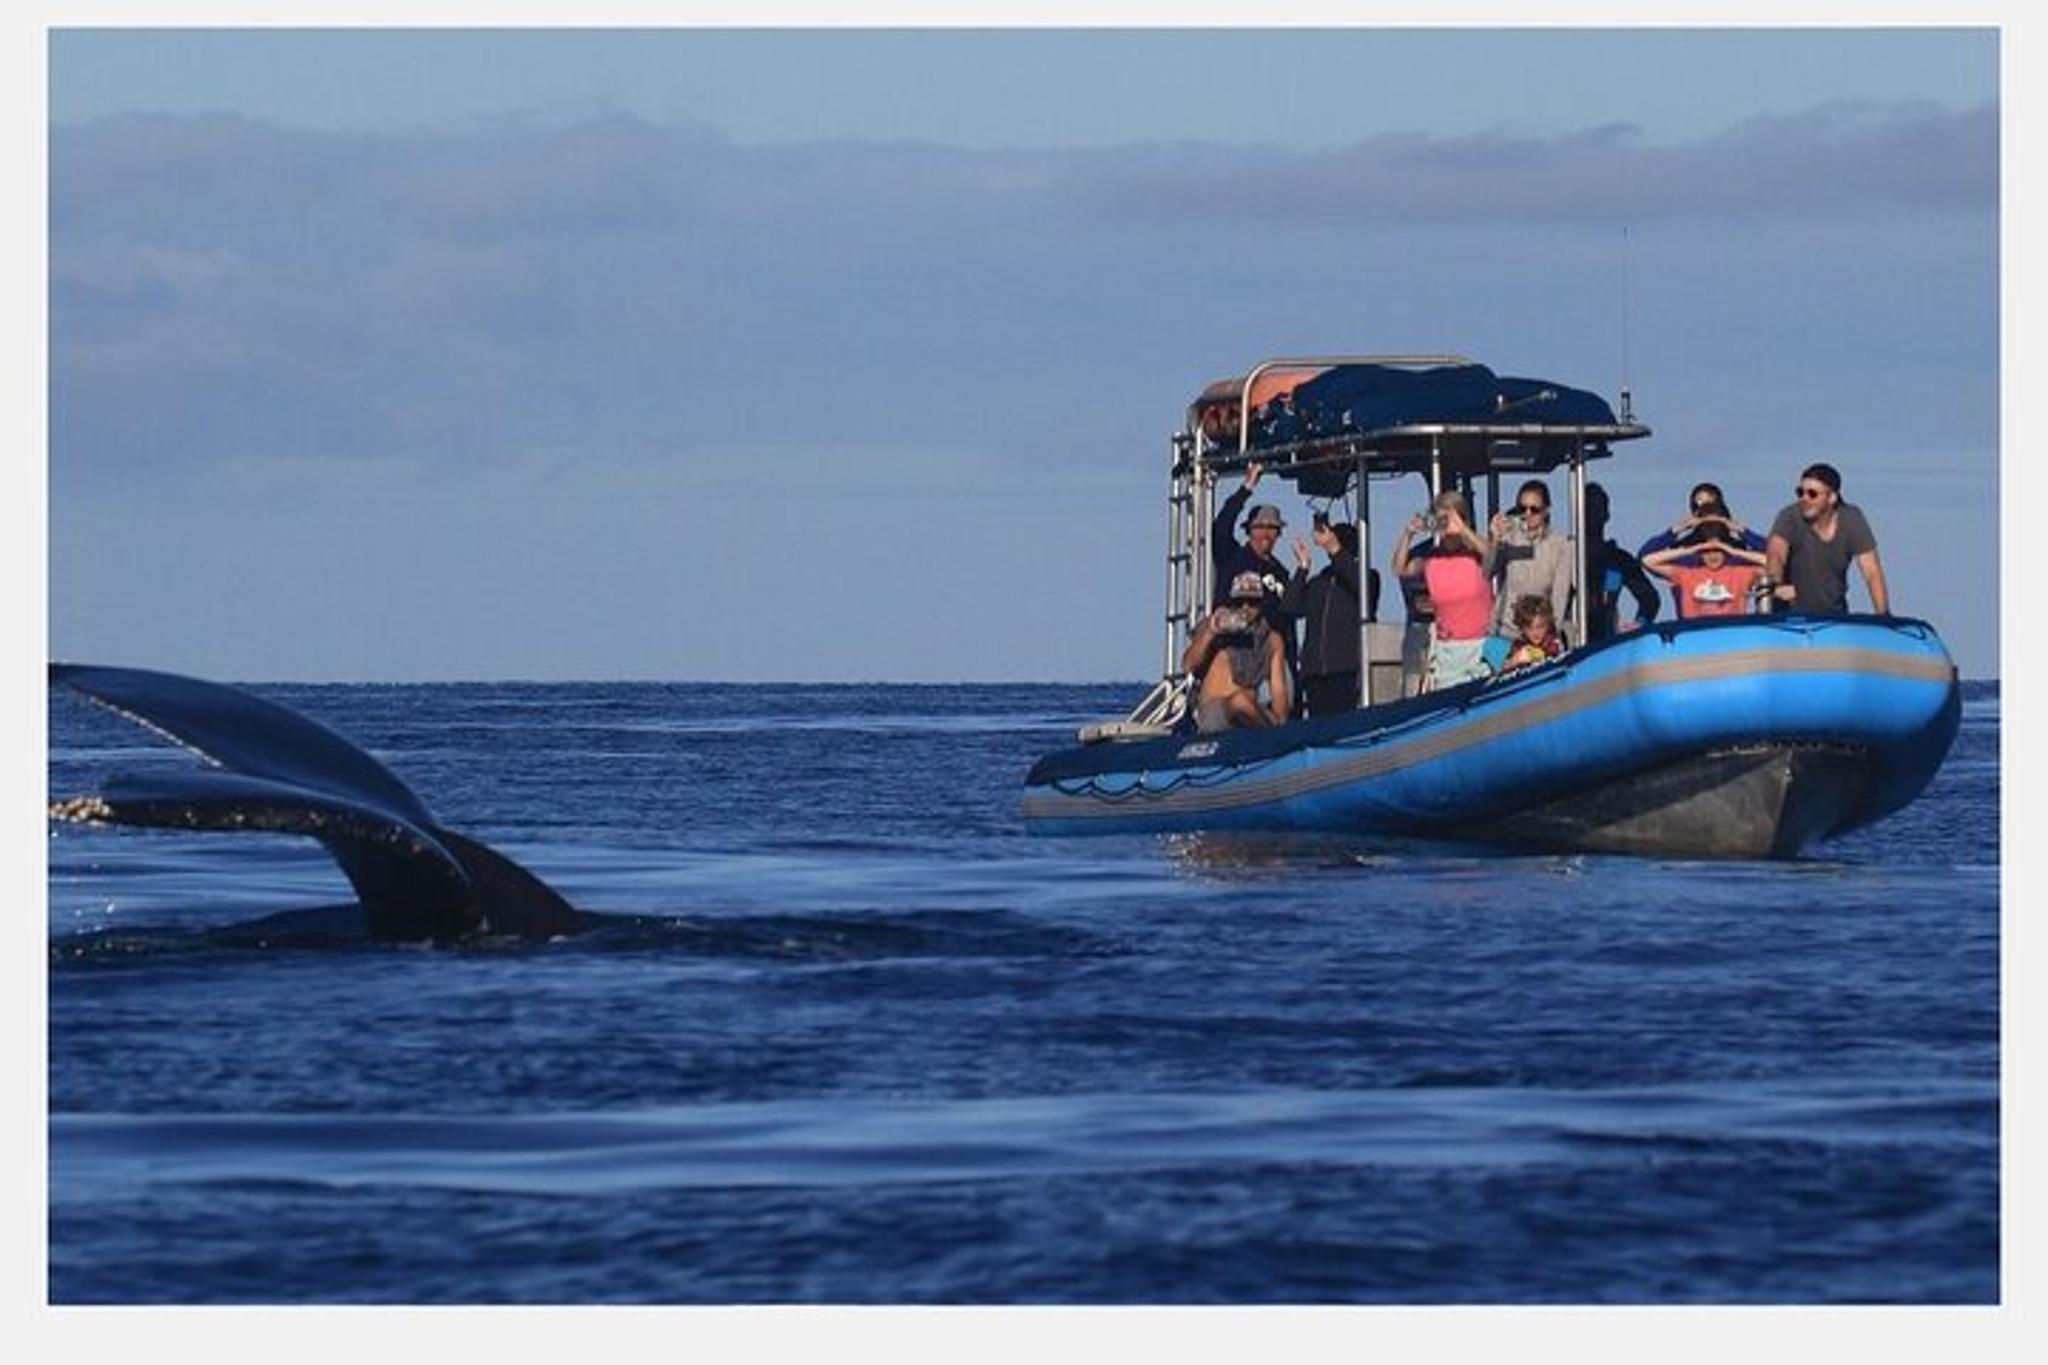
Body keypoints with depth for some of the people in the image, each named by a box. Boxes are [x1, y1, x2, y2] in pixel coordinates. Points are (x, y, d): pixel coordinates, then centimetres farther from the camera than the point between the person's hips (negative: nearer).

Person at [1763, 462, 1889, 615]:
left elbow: (1871, 571, -10)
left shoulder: (1852, 519, -6)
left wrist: (1883, 614, -19)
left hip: (1835, 615, 2)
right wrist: (1777, 584, -47)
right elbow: (1775, 555, -30)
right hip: (1794, 613, -2)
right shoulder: (1790, 517, -13)